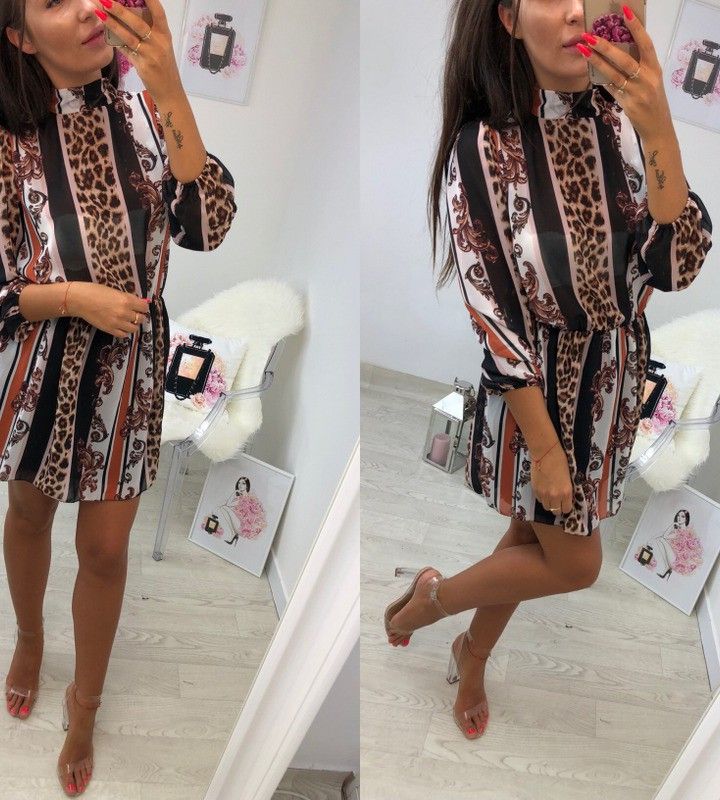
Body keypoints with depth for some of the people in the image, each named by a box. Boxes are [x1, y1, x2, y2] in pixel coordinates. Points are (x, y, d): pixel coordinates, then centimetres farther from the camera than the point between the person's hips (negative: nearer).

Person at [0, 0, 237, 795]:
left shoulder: (143, 114, -8)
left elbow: (208, 226, -21)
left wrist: (170, 91, -28)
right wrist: (73, 296, -24)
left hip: (126, 368, 0)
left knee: (105, 548, 9)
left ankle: (84, 706, 34)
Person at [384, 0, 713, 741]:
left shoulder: (621, 123, -9)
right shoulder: (483, 149, -22)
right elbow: (493, 318, -19)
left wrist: (659, 129, -30)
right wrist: (545, 447, -16)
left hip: (614, 378, 5)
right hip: (537, 386, -5)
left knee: (534, 537, 21)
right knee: (575, 563, 10)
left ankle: (471, 660, 47)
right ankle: (428, 598, 35)